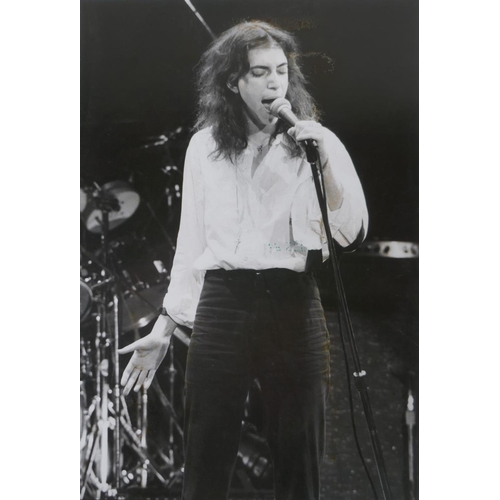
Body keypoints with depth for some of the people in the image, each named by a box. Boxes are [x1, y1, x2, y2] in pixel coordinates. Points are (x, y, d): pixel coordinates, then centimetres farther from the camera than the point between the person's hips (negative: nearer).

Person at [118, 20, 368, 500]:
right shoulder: (205, 146, 9)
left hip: (294, 306, -1)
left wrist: (324, 158, -15)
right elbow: (191, 242, 14)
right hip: (222, 306, 1)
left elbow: (348, 230, -4)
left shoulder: (316, 142, 5)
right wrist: (164, 327, 12)